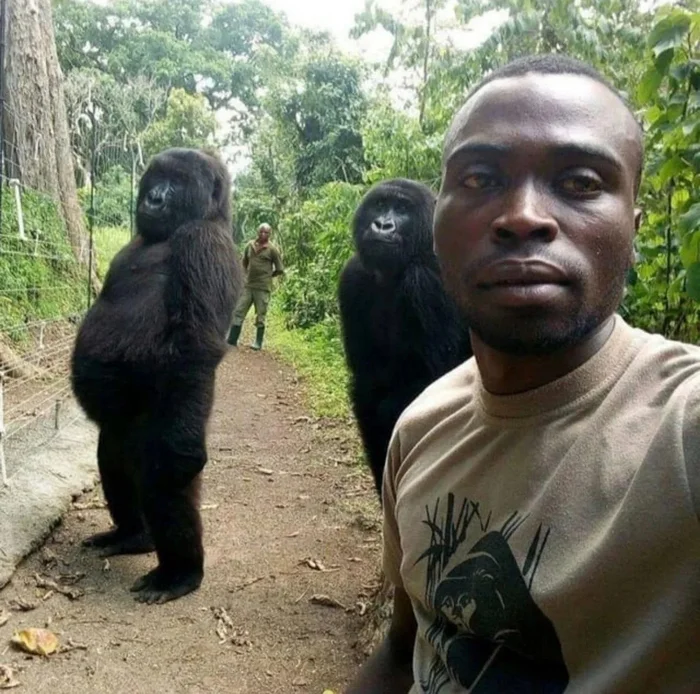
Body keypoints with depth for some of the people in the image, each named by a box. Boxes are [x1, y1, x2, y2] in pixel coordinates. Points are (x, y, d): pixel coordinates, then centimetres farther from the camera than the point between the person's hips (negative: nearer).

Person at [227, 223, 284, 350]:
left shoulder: (272, 249, -5)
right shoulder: (250, 245, 7)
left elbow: (280, 270, -1)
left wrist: (267, 275, 4)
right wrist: (248, 273, 12)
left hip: (263, 287, -4)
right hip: (247, 285, 5)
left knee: (260, 317, 2)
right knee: (238, 313, 3)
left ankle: (258, 343, 13)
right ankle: (231, 341, 7)